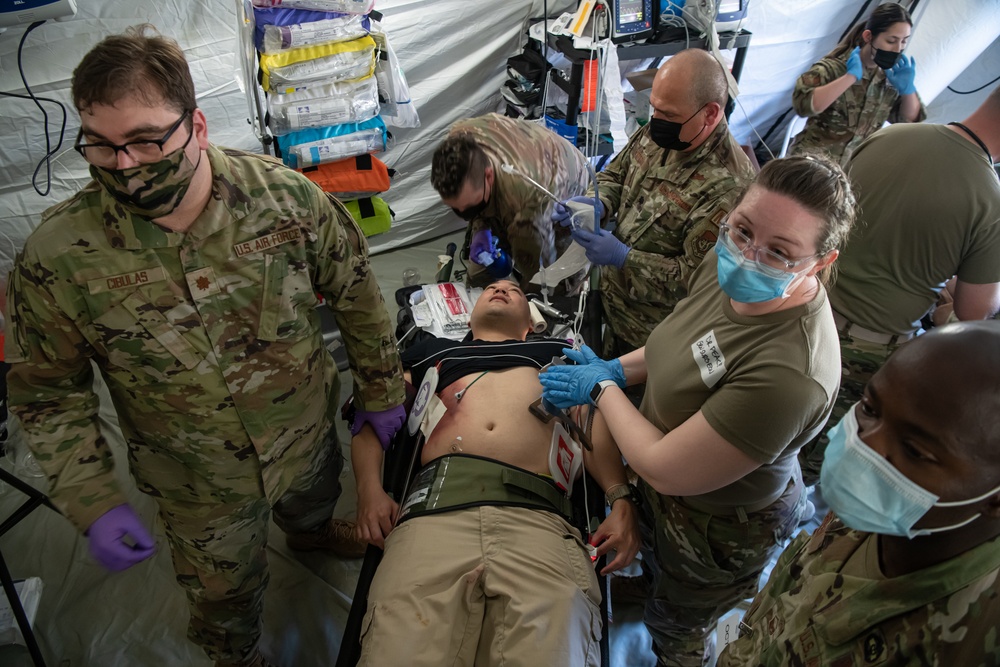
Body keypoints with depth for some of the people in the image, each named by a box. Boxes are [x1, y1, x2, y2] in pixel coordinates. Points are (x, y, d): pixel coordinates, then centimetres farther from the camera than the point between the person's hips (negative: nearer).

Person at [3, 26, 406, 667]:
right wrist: (94, 503, -15)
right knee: (225, 597, 24)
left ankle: (311, 531, 74)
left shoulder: (286, 196, -22)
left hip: (309, 436, 2)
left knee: (315, 502, 35)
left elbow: (356, 291, -8)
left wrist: (382, 389, 0)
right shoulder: (56, 258, -24)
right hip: (200, 485, -1)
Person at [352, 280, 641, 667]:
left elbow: (595, 426, 20)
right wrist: (369, 488, 7)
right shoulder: (434, 351, 34)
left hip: (536, 511, 0)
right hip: (437, 505, 1)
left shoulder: (557, 351, 33)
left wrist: (621, 499, 1)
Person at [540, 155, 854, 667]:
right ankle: (652, 586, 72)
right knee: (652, 558, 40)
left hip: (718, 529, -7)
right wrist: (614, 369, -6)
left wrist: (601, 388, -20)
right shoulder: (728, 266, -18)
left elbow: (663, 470, -33)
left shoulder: (787, 375, -44)